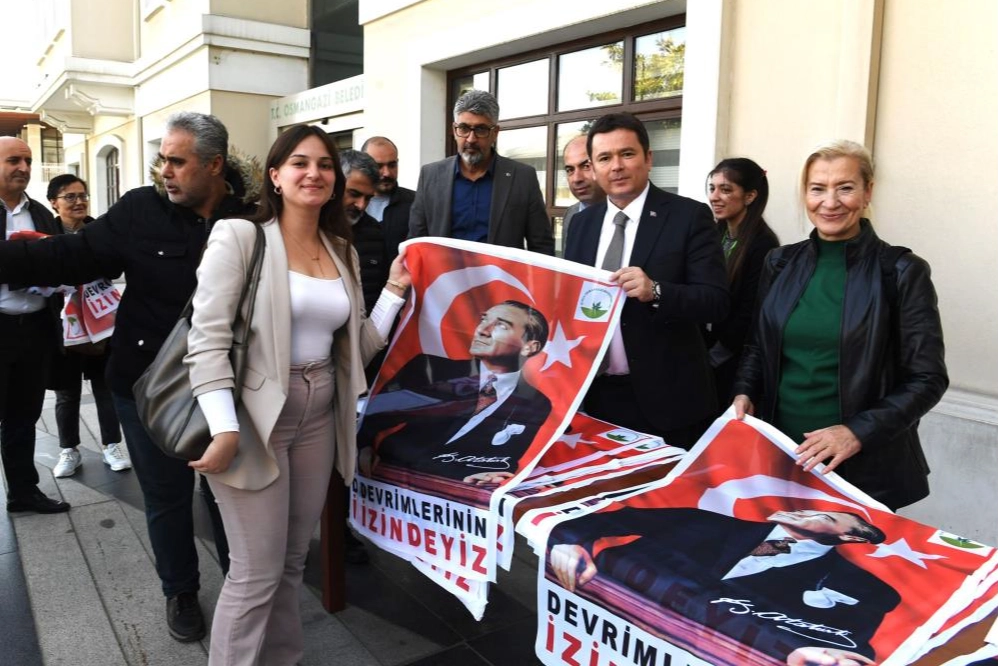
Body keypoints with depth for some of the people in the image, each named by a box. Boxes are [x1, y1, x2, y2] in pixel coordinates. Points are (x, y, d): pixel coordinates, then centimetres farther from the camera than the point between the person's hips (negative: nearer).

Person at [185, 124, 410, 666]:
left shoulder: (341, 252, 11)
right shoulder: (240, 237, -7)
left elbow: (357, 347, 11)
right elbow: (206, 339, -14)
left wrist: (394, 290, 4)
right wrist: (225, 429, -21)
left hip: (319, 418, 6)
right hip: (254, 420, -6)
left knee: (293, 561, 17)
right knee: (257, 572, 1)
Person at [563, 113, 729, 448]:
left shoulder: (689, 216, -7)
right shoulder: (582, 223, 9)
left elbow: (717, 301, -13)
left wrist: (655, 291, -30)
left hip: (664, 397, -4)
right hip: (594, 394, 4)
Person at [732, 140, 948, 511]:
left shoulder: (902, 273, -8)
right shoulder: (780, 263, 3)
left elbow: (927, 379, -8)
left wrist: (858, 432, -20)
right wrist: (745, 393, -6)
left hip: (864, 467, -3)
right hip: (778, 453, 4)